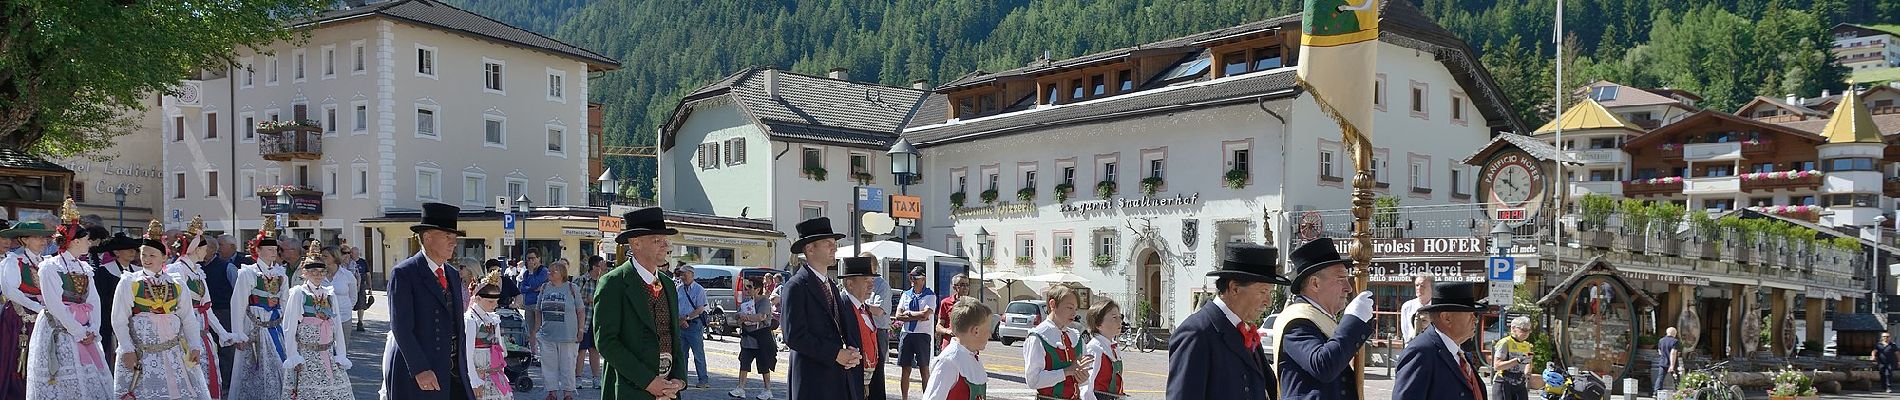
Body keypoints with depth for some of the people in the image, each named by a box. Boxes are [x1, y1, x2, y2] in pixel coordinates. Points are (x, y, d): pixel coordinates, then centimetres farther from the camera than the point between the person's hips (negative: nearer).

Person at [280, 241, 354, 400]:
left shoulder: (330, 294, 10)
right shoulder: (298, 293, -2)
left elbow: (337, 326, 10)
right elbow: (289, 328, -3)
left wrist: (340, 355, 5)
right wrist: (293, 357, -7)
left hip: (328, 355, 4)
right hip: (305, 356, -4)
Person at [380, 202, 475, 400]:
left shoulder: (454, 275, 15)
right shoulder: (403, 273, -7)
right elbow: (400, 327, -14)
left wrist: (463, 367, 13)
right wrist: (420, 369, -20)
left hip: (453, 375, 6)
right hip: (414, 375, -6)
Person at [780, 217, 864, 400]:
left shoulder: (832, 286, 18)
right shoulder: (796, 286, -8)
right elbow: (794, 336, -17)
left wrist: (852, 353, -1)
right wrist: (836, 354, -17)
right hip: (813, 381, -7)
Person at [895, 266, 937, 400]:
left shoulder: (930, 296, -1)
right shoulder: (906, 295, 12)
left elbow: (925, 314, -17)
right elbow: (898, 316, 2)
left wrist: (908, 313, -5)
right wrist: (917, 317, -9)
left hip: (922, 335, -4)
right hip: (906, 334, 4)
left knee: (924, 370, 0)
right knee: (906, 370, 8)